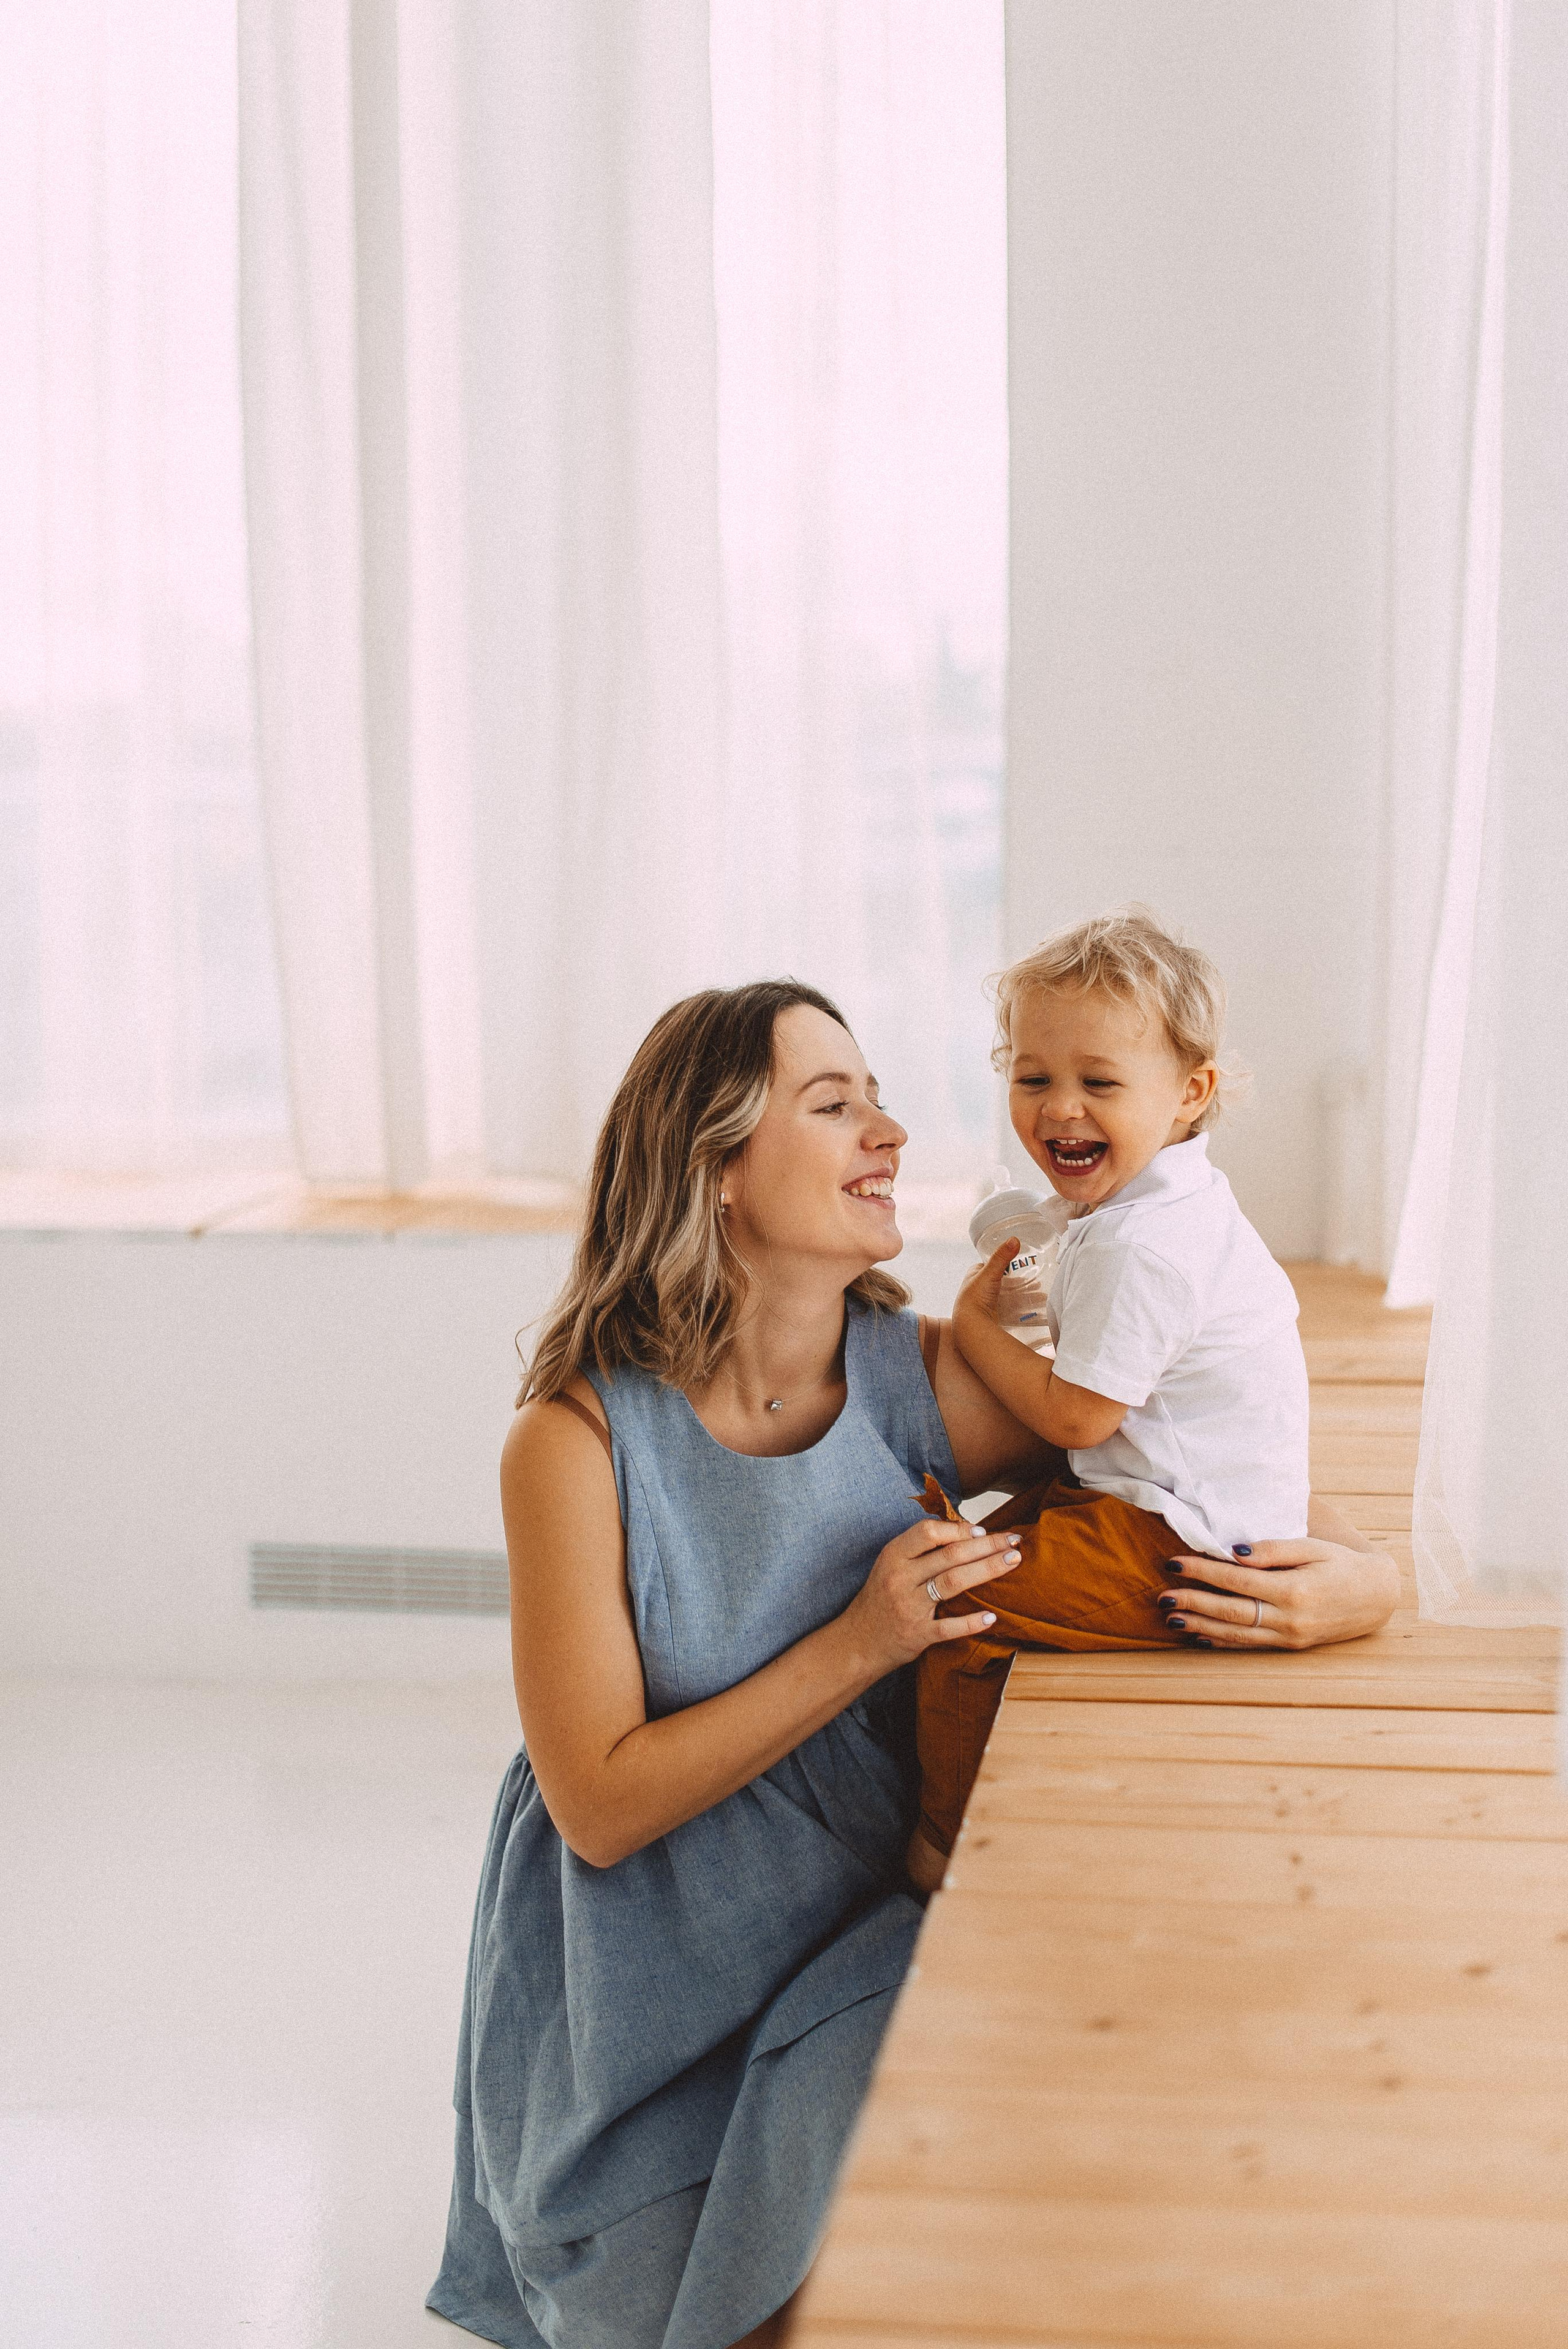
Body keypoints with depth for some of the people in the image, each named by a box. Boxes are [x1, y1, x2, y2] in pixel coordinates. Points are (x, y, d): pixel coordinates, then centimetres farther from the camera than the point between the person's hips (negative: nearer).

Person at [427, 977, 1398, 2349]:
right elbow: (599, 1807, -17)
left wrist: (1354, 1572, -19)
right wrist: (863, 1645, -24)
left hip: (869, 1977, 3)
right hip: (650, 2052, -3)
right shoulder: (579, 1443, -16)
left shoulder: (926, 1384, -6)